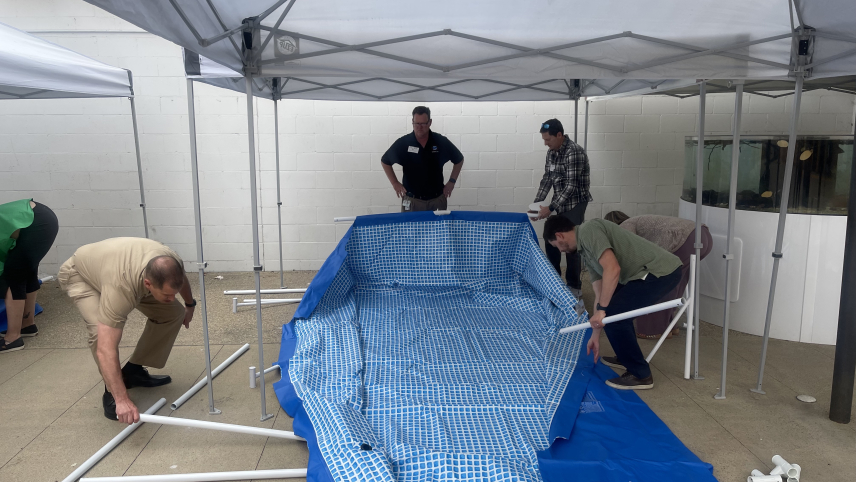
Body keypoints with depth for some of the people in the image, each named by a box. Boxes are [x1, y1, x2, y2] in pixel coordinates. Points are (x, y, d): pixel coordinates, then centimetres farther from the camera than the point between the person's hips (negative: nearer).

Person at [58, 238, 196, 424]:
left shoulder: (171, 263, -30)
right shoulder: (121, 287, -47)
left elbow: (182, 280, -1)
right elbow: (105, 350, -49)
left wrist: (189, 304, 16)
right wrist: (122, 400, -52)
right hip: (81, 273, -6)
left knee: (173, 312, -4)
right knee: (101, 330, -31)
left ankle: (133, 371, 10)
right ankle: (112, 393, -7)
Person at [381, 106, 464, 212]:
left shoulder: (441, 141, -2)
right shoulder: (403, 143, -4)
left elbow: (459, 159, 12)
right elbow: (385, 161, 8)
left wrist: (452, 182, 4)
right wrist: (395, 183, 1)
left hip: (437, 199, 1)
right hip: (411, 200, -1)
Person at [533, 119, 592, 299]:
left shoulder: (574, 152, -22)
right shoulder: (551, 152, 4)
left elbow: (571, 186, -25)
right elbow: (547, 178, 9)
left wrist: (551, 208, -26)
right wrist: (536, 203, -2)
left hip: (574, 205, -8)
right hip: (559, 204, 8)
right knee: (550, 241, 11)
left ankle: (575, 287, 11)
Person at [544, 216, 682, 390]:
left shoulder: (588, 231, -11)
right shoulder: (586, 250, 18)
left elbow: (612, 269, -25)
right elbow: (600, 294, 21)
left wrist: (601, 310, -19)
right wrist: (595, 335, 24)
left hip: (661, 271, -11)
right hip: (657, 270, 11)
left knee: (612, 314, -12)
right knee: (616, 305, 27)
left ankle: (640, 375, 2)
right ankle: (627, 357, 38)